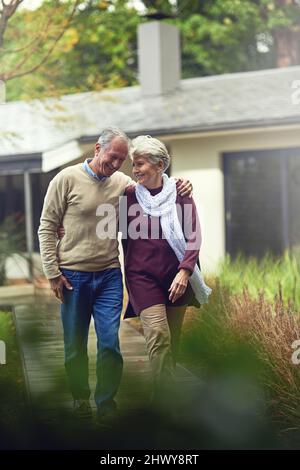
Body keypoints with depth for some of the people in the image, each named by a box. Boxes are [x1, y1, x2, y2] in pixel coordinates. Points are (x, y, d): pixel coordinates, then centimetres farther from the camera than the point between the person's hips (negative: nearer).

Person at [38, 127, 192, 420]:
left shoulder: (122, 183, 2)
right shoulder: (67, 179, -7)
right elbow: (47, 228, -3)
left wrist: (178, 189, -7)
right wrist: (52, 272, -6)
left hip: (110, 275, 2)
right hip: (73, 275, -2)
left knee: (110, 342, -4)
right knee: (75, 345, 8)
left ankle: (106, 403, 11)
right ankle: (80, 400, 26)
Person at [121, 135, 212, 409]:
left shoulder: (180, 194, -1)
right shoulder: (129, 196, 1)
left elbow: (193, 237, -3)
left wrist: (184, 271, -14)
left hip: (176, 277, 1)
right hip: (142, 276, -1)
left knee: (172, 341, 7)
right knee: (158, 335, -17)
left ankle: (162, 401, 20)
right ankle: (166, 400, -18)